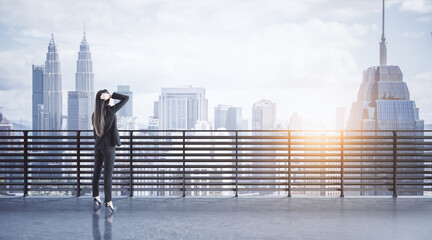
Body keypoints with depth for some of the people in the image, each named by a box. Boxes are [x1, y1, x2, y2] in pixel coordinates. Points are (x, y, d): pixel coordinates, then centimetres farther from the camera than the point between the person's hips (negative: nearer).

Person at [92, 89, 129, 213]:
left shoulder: (94, 115, 3)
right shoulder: (111, 110, -14)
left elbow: (95, 132, 10)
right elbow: (126, 98, -10)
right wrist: (111, 95, -13)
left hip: (98, 146, 6)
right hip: (109, 147, -6)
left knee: (97, 172, 15)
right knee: (108, 174, -4)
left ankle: (96, 196, 27)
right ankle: (108, 201, -4)